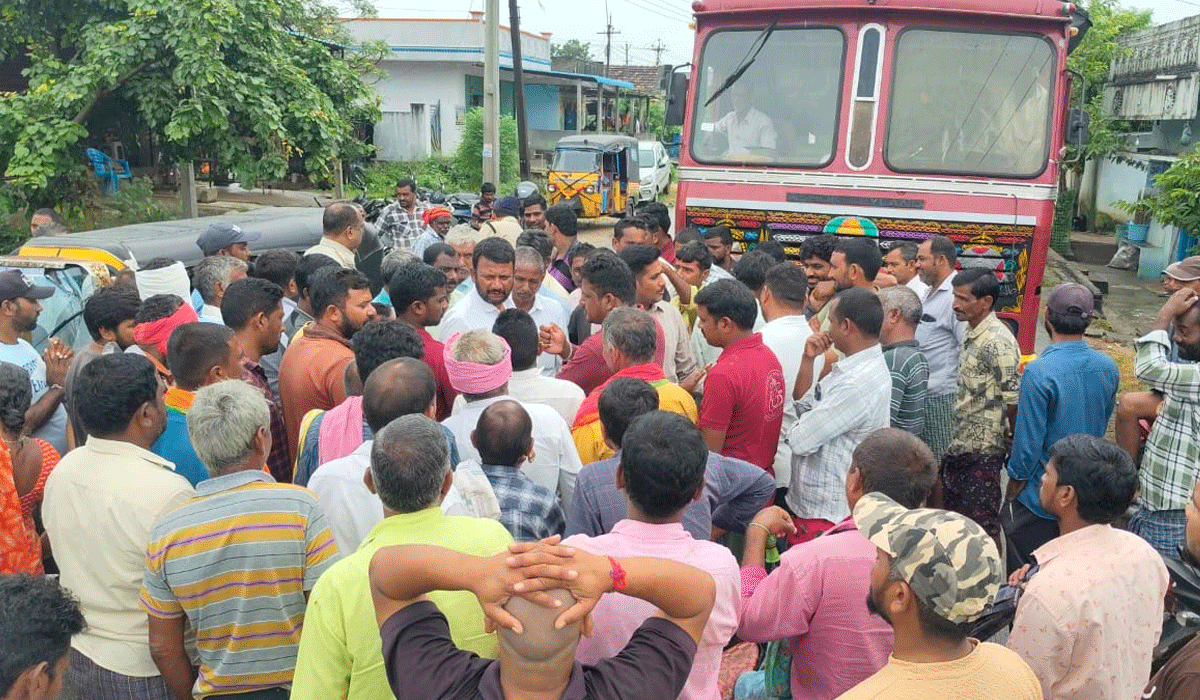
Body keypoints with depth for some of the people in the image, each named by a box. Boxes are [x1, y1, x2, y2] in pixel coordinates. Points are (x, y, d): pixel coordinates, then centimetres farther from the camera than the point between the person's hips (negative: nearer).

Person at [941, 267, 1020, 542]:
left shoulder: (998, 342, -21)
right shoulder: (972, 333, 9)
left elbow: (1014, 398, -19)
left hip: (982, 449, -9)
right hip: (960, 444, 9)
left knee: (982, 520, 3)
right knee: (954, 512, 19)